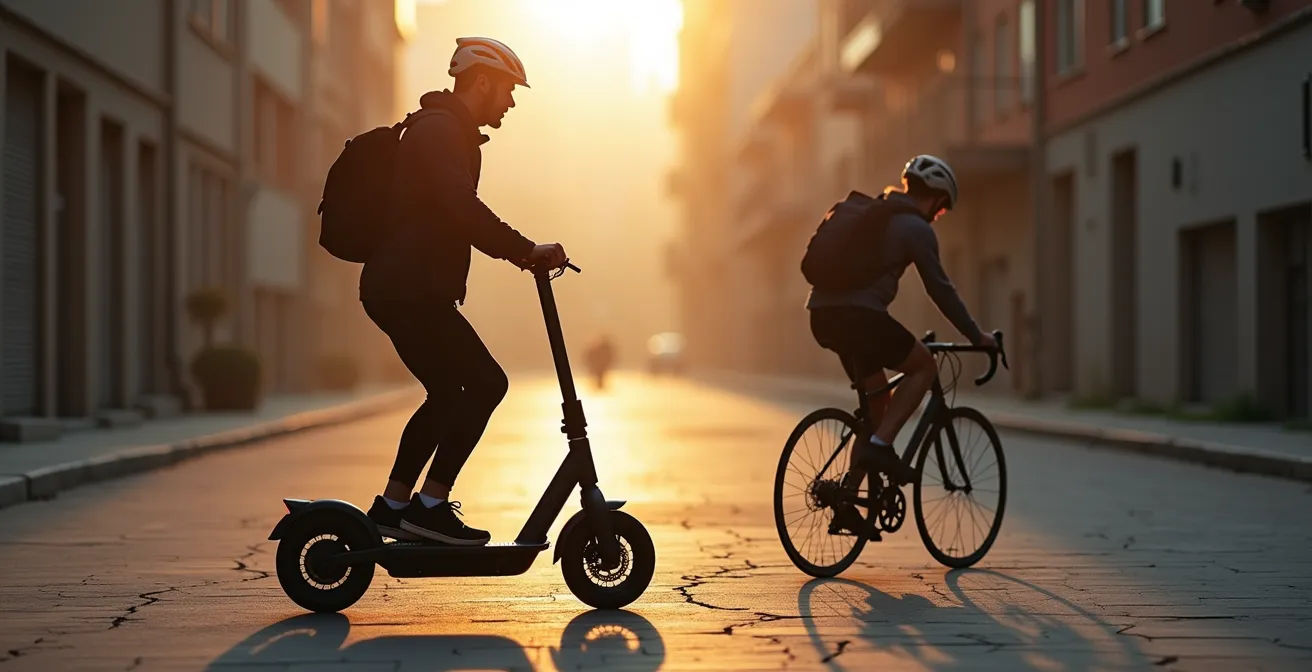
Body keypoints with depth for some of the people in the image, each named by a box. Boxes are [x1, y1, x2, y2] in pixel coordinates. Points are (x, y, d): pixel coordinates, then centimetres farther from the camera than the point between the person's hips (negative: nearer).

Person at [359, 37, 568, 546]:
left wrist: (516, 252, 22)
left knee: (448, 394, 19)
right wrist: (527, 250, -24)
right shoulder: (440, 130, -12)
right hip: (410, 289, -11)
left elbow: (456, 217, 31)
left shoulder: (446, 132, 23)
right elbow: (462, 209, -26)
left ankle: (392, 506, 23)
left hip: (403, 289, 11)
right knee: (485, 383, -12)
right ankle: (431, 506, -11)